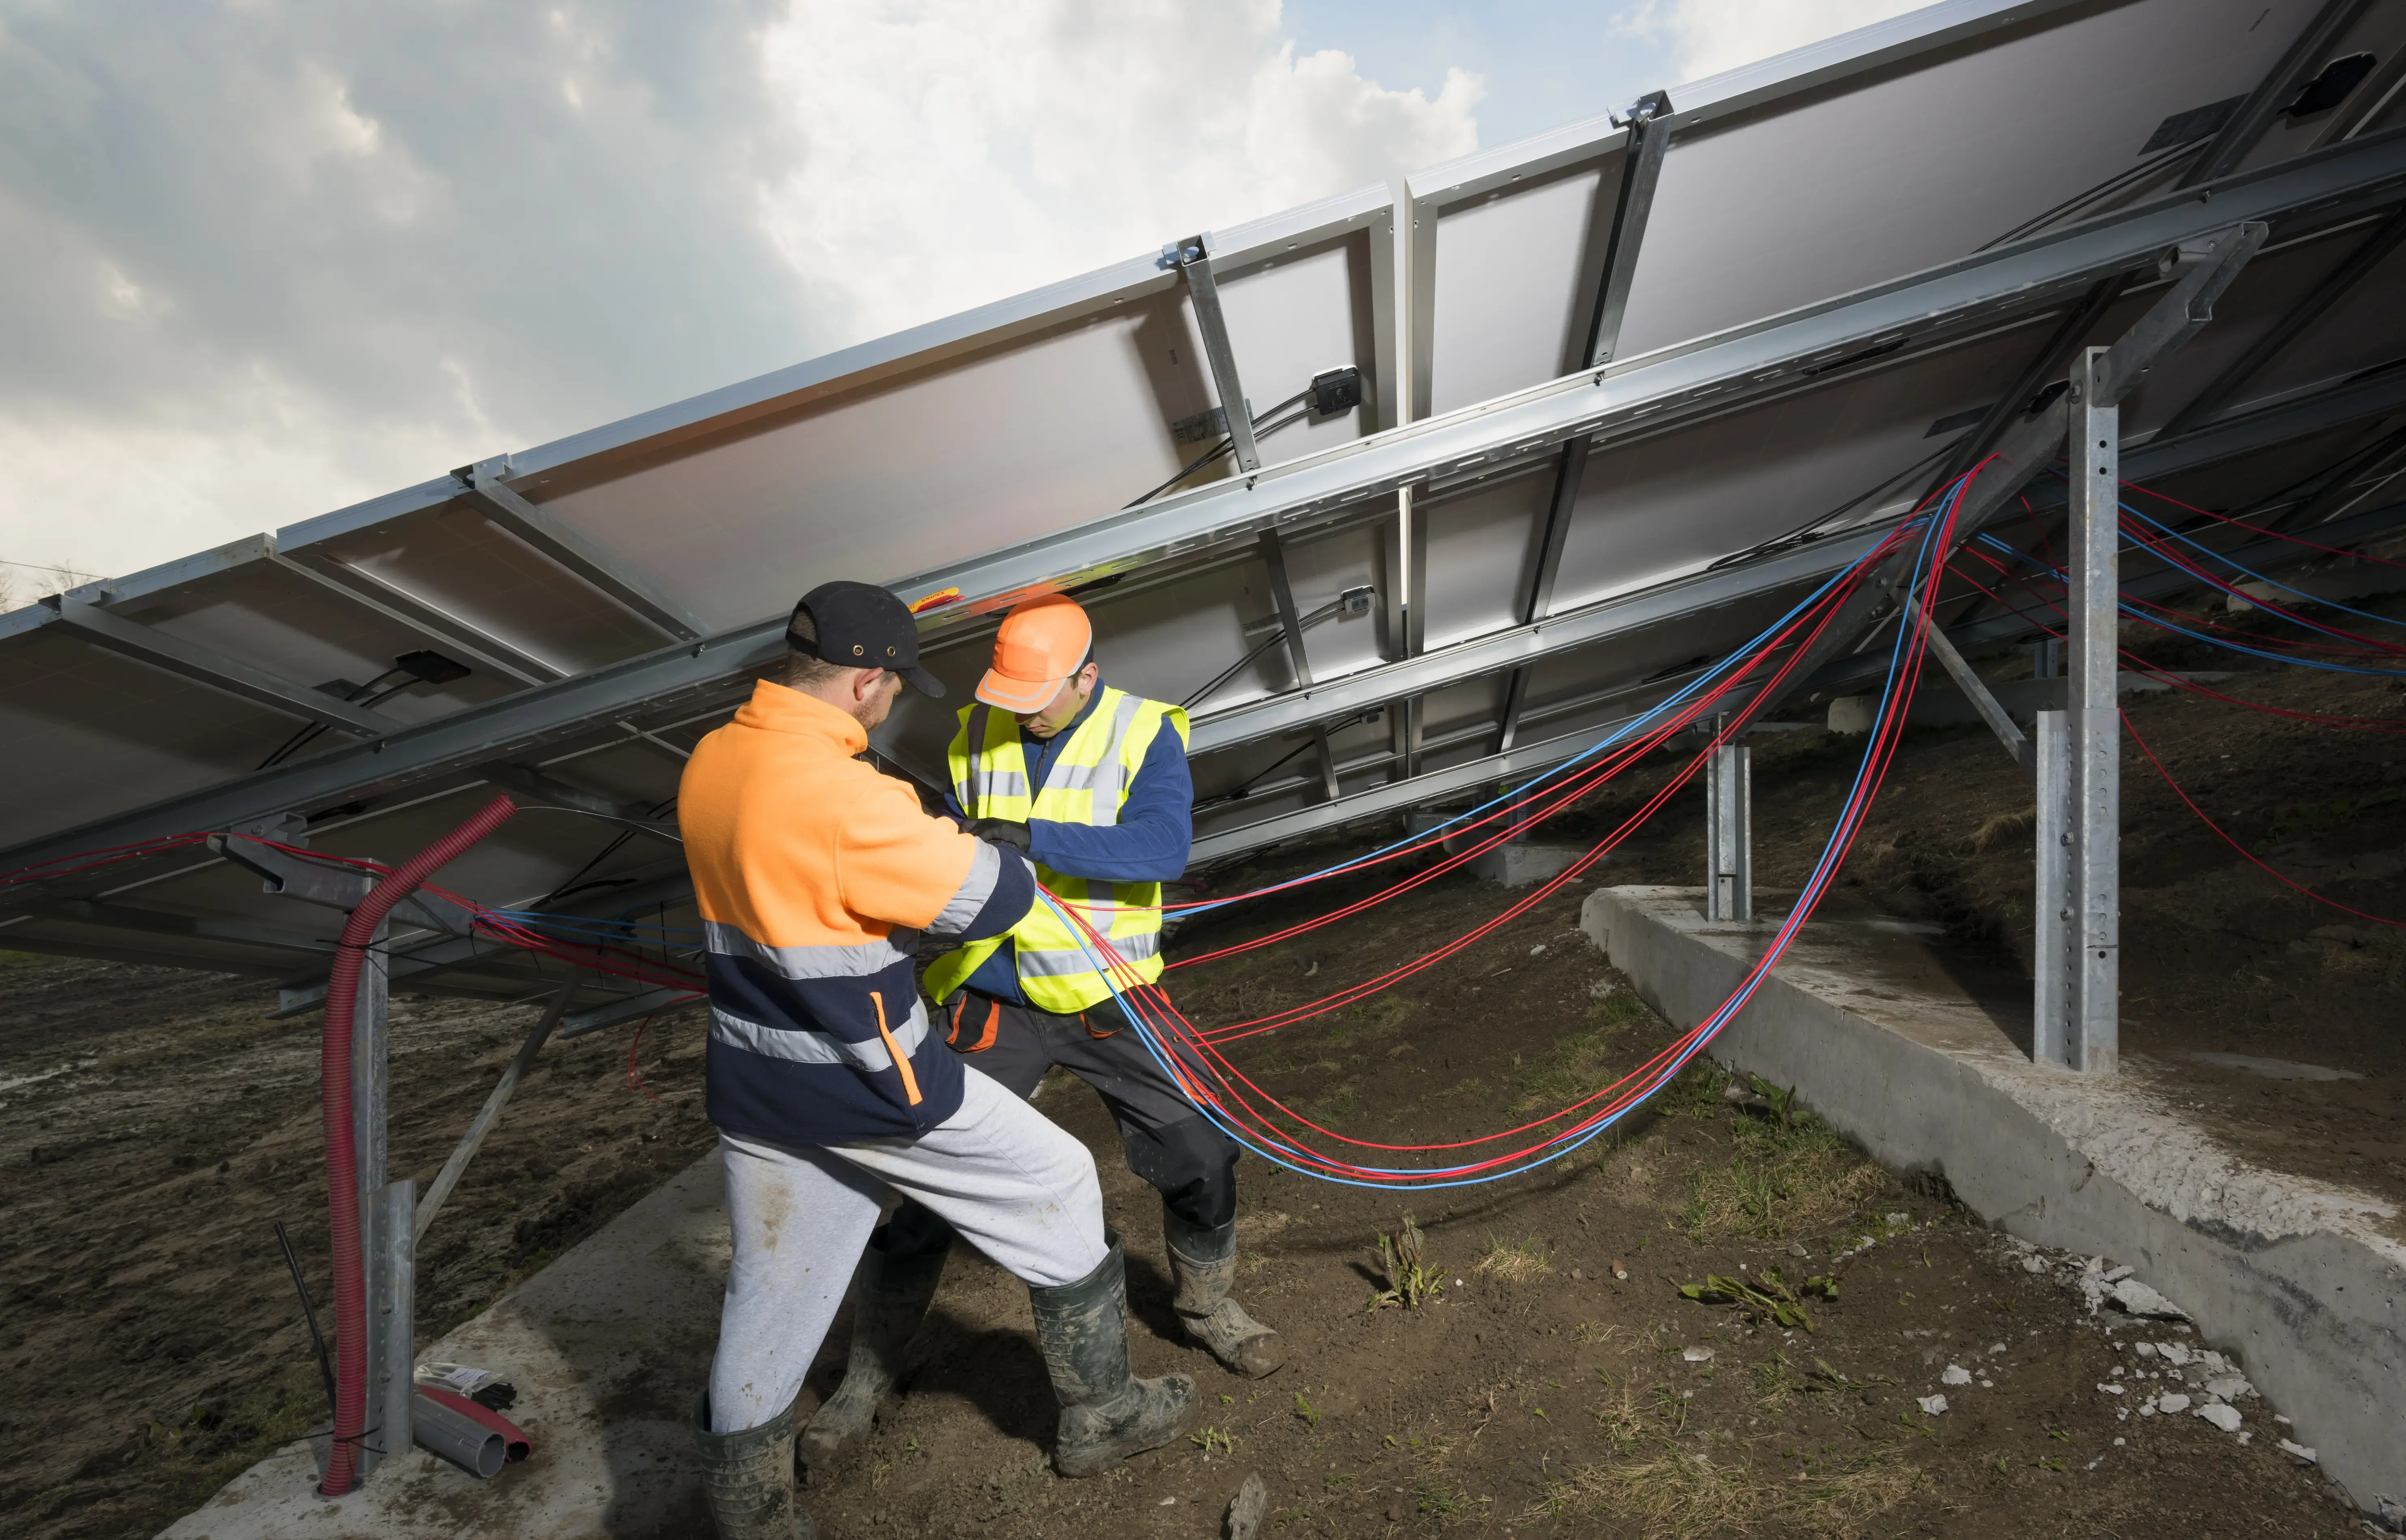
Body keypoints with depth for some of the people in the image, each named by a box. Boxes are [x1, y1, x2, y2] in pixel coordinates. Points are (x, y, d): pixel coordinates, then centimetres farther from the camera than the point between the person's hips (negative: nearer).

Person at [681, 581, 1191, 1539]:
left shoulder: (709, 763, -1)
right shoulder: (844, 797, -28)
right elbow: (995, 897, -20)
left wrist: (926, 840, 11)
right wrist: (1010, 852, 2)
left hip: (750, 1088, 8)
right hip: (864, 1089, -7)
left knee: (769, 1302, 21)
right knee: (1055, 1188, 13)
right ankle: (1100, 1415, 30)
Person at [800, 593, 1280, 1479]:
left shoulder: (1144, 734, -10)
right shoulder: (977, 733, -1)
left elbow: (1162, 848, -26)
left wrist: (1031, 837, -35)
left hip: (1107, 997, 0)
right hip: (996, 998, 1)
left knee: (1199, 1159, 6)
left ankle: (1207, 1308, 38)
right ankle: (868, 1377, 26)